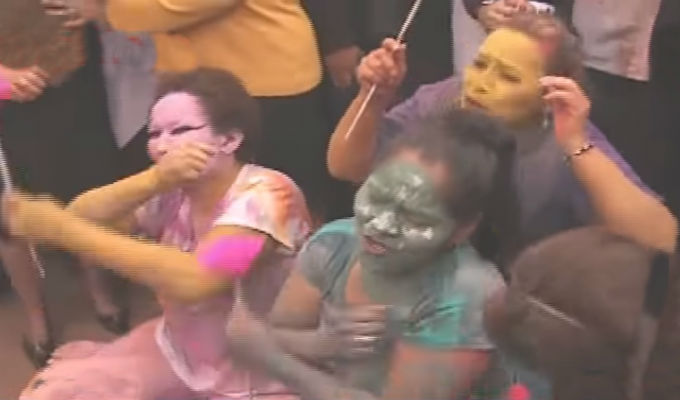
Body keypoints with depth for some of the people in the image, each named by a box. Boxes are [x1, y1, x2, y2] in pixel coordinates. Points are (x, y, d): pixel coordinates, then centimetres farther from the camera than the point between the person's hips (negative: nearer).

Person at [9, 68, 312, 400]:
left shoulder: (267, 195, -22)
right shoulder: (172, 192, -4)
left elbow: (194, 279, -36)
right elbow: (81, 218, -15)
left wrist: (62, 229, -34)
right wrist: (156, 179, -33)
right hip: (176, 351, 6)